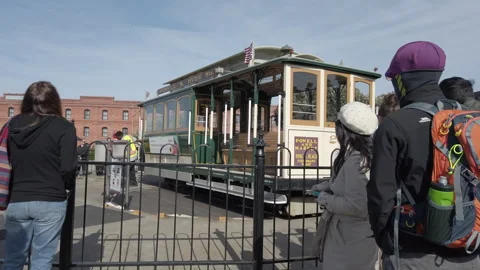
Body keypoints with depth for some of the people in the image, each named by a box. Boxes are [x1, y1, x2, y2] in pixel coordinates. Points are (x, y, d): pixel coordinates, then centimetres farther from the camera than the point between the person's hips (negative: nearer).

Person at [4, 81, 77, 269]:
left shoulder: (13, 125, 5)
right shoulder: (64, 127, -8)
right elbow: (67, 169, -14)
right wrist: (68, 187, 6)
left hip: (17, 201, 4)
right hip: (50, 202, -4)